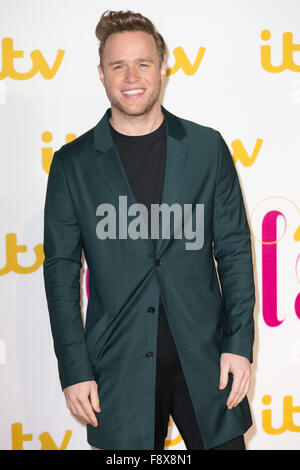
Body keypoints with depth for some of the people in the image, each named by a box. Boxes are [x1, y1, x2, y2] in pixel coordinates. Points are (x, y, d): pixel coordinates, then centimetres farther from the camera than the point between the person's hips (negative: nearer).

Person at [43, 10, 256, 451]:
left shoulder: (207, 147, 3)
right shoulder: (72, 163, 1)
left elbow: (234, 250, 4)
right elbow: (61, 270, 1)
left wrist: (239, 343, -3)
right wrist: (74, 370, -4)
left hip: (204, 359, 1)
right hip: (119, 368, -1)